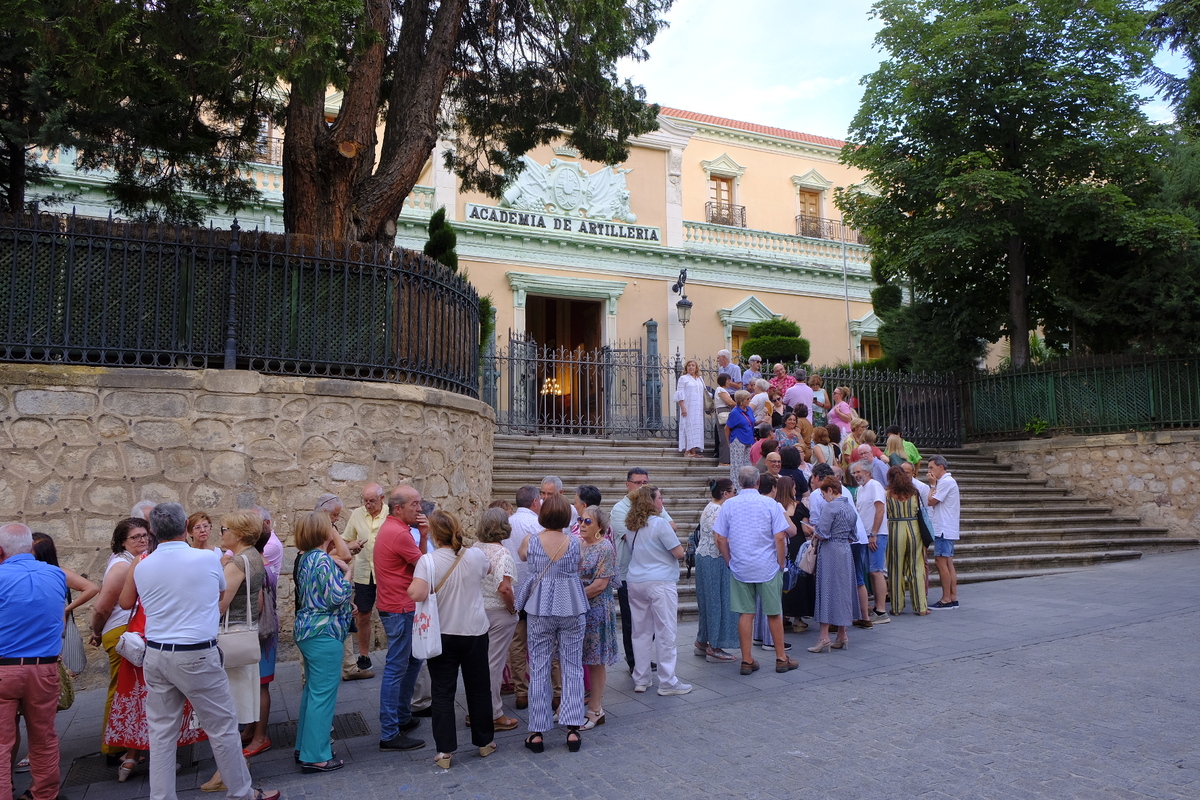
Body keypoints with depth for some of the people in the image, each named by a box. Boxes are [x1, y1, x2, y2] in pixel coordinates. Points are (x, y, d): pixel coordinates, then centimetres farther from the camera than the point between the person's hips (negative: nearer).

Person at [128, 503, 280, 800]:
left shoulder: (141, 567, 0)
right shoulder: (206, 560, -8)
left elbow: (126, 602, 19)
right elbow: (222, 593, 12)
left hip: (155, 655, 4)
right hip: (196, 656, -4)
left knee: (161, 732, 13)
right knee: (223, 727, 7)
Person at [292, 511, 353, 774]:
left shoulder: (304, 558, 9)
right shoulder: (323, 560, -20)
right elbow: (335, 598, -23)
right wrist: (347, 573, -10)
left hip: (307, 630, 10)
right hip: (324, 633, -10)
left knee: (313, 690, 20)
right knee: (323, 694, -2)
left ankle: (305, 746, 29)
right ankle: (315, 757, 4)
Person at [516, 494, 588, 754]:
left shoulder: (530, 542, -6)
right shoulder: (575, 543, -6)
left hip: (540, 610, 0)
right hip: (572, 609, 0)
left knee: (539, 669, 7)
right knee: (572, 667, 9)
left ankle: (537, 733, 10)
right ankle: (572, 729, 8)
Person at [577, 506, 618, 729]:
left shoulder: (605, 548, -11)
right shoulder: (578, 544, 8)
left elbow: (600, 585, -16)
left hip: (597, 609, -6)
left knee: (596, 661, 4)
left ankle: (595, 711, 13)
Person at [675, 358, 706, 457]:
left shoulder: (700, 379, 18)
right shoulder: (683, 378, 2)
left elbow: (704, 392, 21)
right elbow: (680, 394, -4)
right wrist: (683, 408, -14)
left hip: (698, 408, 5)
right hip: (688, 407, -5)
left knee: (698, 427, 1)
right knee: (689, 426, -9)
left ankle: (694, 451, 3)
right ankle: (687, 450, -8)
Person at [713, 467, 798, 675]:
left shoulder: (728, 505, -1)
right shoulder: (770, 504, -7)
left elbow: (719, 538, -1)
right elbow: (780, 537, -10)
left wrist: (730, 561, 10)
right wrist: (780, 564, 1)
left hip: (739, 569, 2)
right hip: (768, 568, -2)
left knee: (745, 614, 7)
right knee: (774, 613, 10)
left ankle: (747, 661, 12)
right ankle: (781, 658, 19)